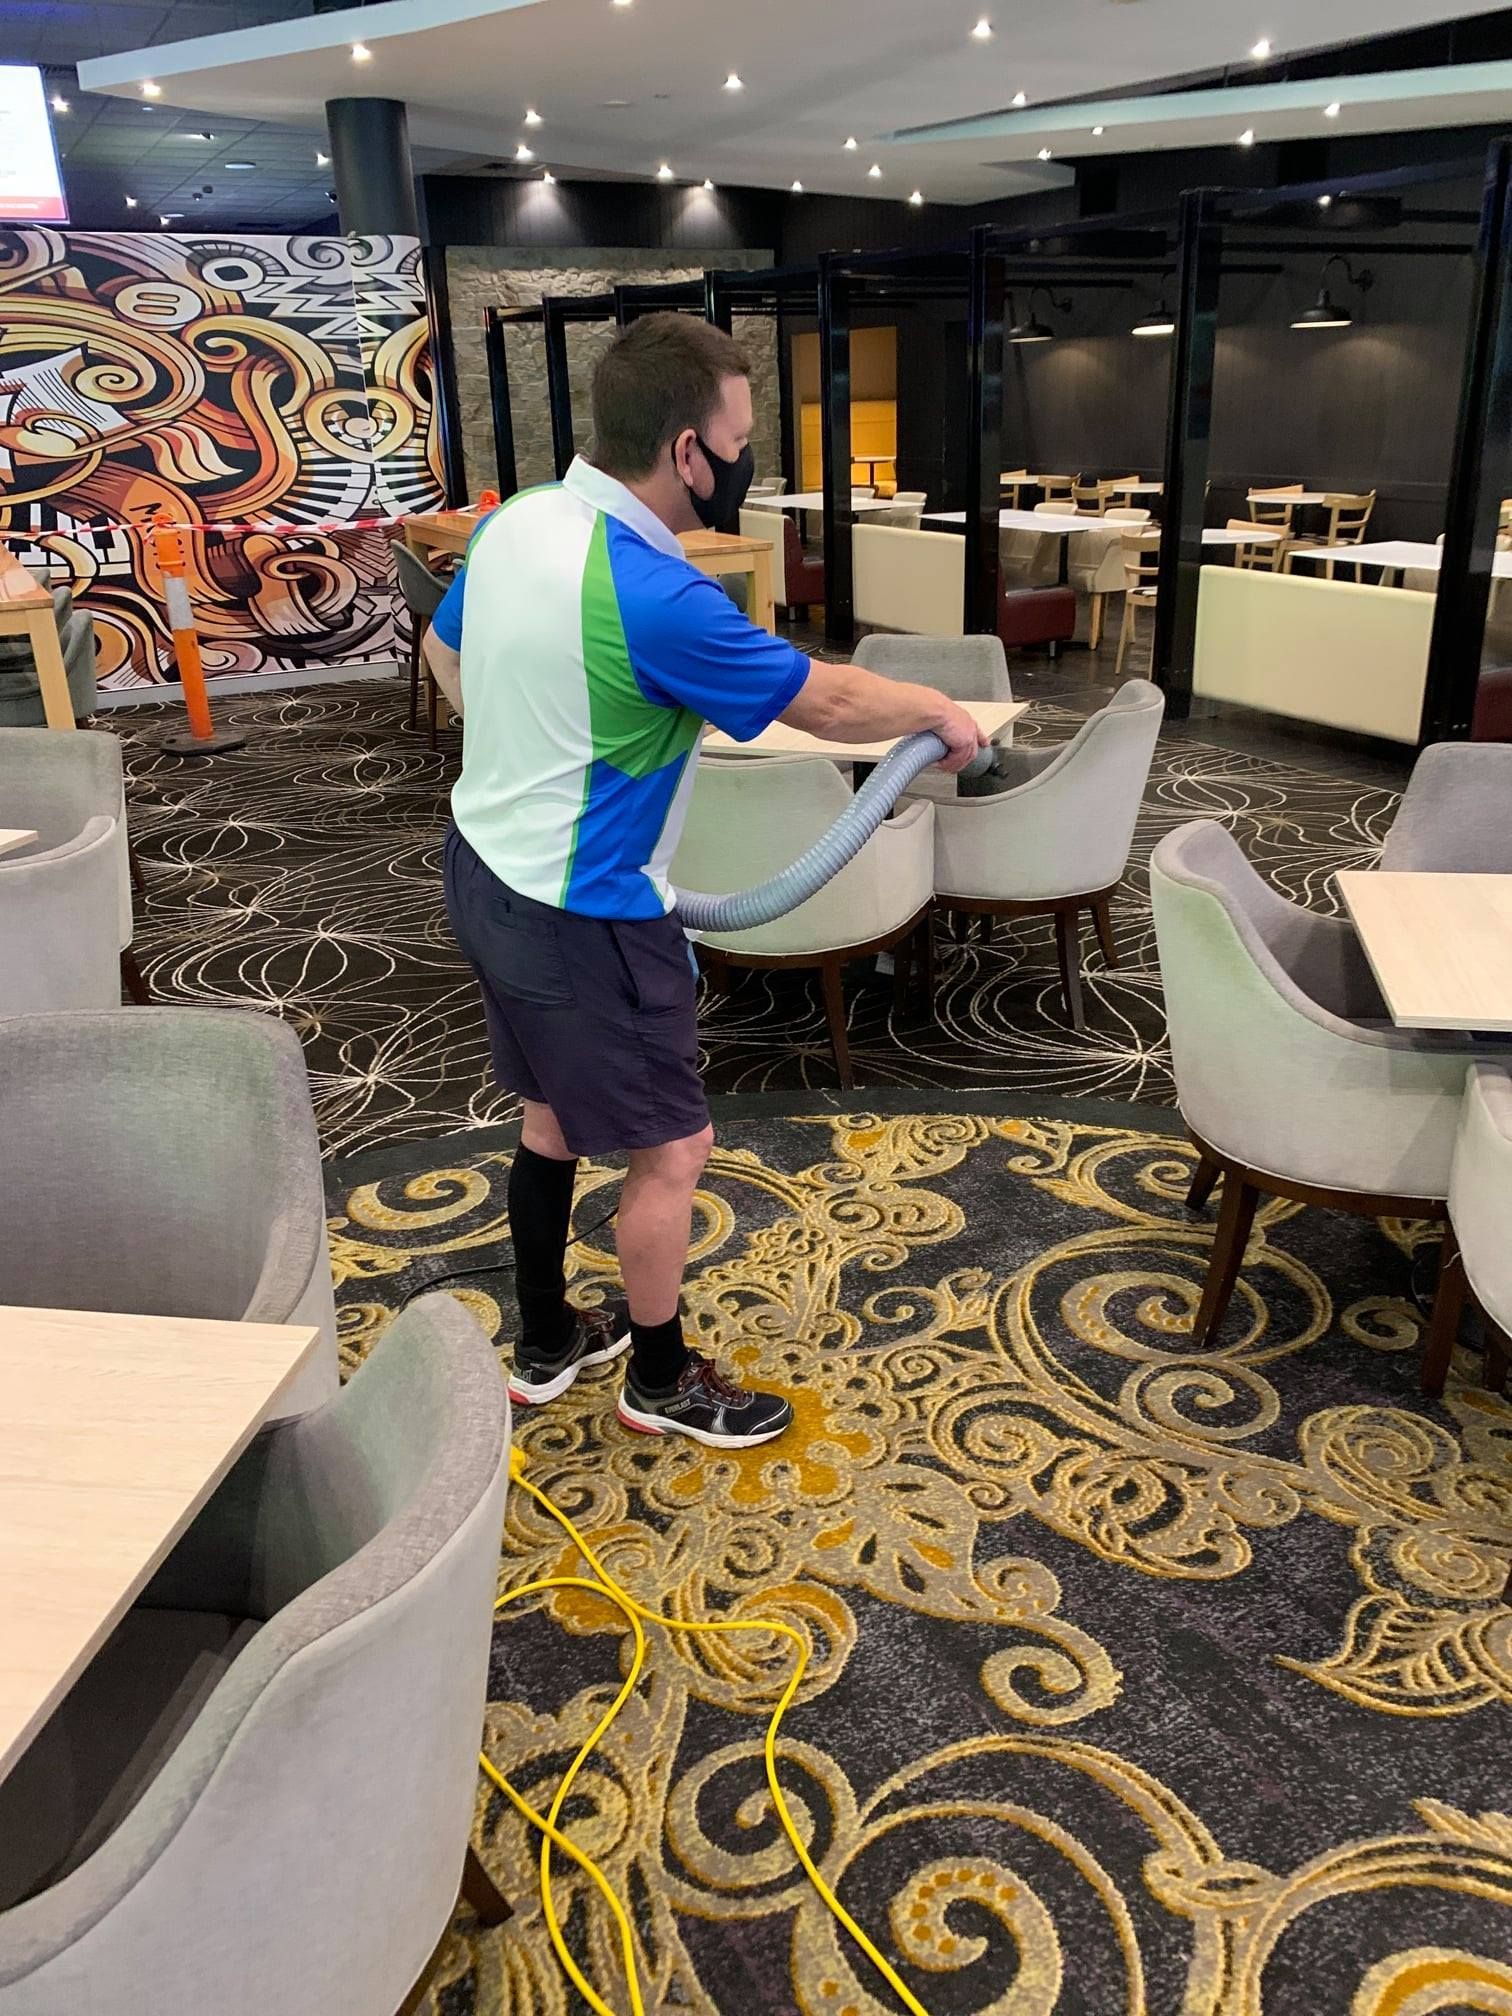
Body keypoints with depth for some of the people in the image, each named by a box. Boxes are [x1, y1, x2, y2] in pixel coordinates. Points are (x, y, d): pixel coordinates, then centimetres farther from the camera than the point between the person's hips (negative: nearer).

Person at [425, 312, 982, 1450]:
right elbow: (832, 704, -16)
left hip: (485, 864, 9)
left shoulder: (516, 520, -1)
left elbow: (445, 654, 17)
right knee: (671, 1150, 8)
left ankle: (546, 1343, 41)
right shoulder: (656, 599, -28)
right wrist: (941, 713, 3)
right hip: (578, 917, -9)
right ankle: (660, 1380, 29)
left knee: (555, 1113, 23)